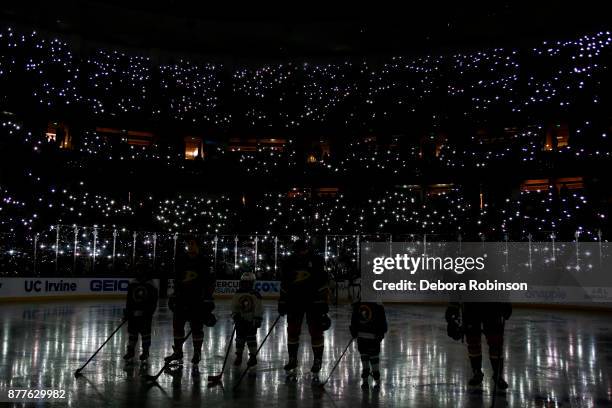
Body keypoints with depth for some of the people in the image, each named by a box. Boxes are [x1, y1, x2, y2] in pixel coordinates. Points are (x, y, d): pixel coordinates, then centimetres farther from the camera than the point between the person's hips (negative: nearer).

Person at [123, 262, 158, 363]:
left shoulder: (150, 285, -4)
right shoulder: (132, 284, 4)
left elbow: (153, 301, -3)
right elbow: (129, 299, 6)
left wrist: (150, 312, -9)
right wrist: (127, 311, 1)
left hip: (145, 313, -3)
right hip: (133, 312, 3)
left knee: (145, 332, 4)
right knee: (132, 332, 8)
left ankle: (145, 352, 15)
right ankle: (131, 350, 19)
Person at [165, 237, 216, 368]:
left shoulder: (204, 262, -5)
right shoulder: (180, 260, 8)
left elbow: (210, 281, -5)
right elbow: (176, 279, 16)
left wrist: (207, 298, -10)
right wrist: (174, 296, 13)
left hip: (197, 299, -4)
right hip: (181, 298, 4)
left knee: (196, 327, -1)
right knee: (177, 324, 7)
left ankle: (197, 353, 12)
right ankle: (178, 352, 20)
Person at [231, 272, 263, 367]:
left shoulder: (255, 295, -8)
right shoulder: (237, 294, 2)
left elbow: (258, 308, -8)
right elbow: (234, 306, 5)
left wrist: (257, 319, -13)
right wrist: (235, 315, -8)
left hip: (251, 320, -3)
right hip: (240, 320, 4)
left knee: (251, 338, -2)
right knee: (239, 338, 8)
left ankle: (253, 356, 8)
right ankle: (239, 356, 19)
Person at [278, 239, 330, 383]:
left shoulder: (317, 261, -9)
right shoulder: (289, 262, 1)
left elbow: (322, 283, -7)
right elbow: (284, 284, 9)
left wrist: (323, 303, -10)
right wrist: (282, 303, 7)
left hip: (313, 301, -3)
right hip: (294, 302, 3)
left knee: (316, 331, -2)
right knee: (292, 331, 7)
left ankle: (317, 361, 8)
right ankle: (292, 361, 19)